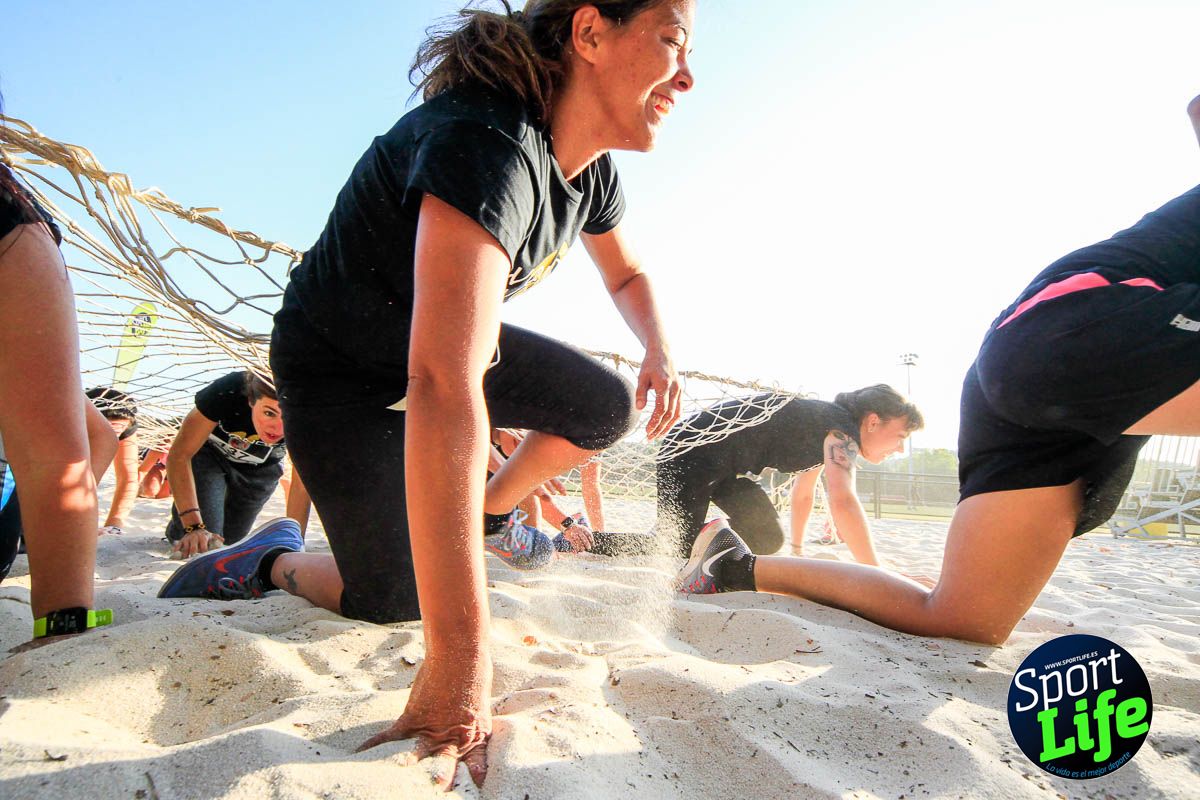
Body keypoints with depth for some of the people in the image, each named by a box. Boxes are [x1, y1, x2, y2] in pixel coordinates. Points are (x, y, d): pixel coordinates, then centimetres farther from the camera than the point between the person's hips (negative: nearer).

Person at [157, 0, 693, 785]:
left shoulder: (592, 170, -9)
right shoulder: (486, 144, -38)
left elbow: (628, 274, 13)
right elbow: (443, 387, -51)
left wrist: (660, 351, -12)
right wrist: (459, 666, -53)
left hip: (457, 334, 8)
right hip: (338, 364, -7)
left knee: (607, 409, -6)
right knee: (394, 597, -13)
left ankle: (492, 511, 19)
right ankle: (273, 560, 18)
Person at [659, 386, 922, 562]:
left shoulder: (824, 434, 12)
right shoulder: (842, 430, -17)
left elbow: (803, 494, 27)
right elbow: (843, 501, -34)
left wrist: (796, 549, 32)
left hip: (723, 467, 10)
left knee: (768, 541, 6)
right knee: (679, 552, -12)